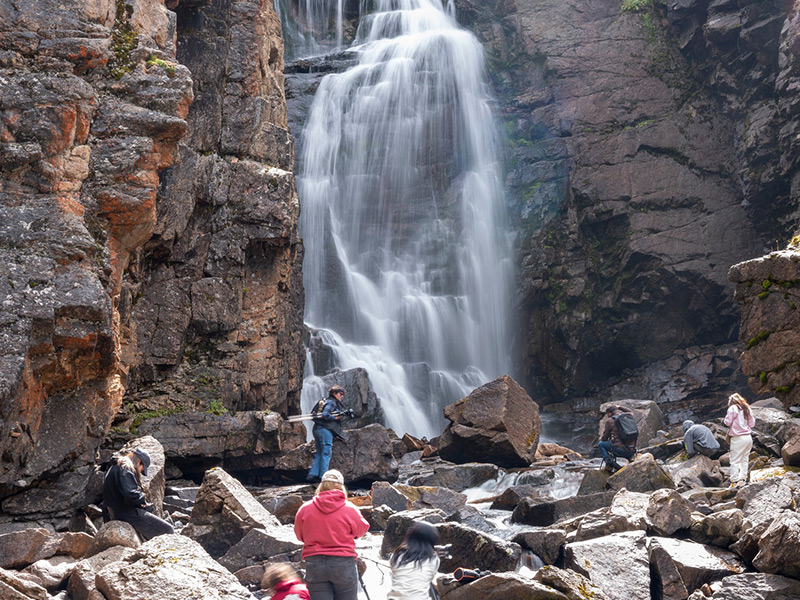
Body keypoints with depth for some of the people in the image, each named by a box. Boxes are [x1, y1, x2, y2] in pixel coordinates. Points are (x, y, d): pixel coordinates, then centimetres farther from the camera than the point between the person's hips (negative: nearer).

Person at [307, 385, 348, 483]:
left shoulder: (327, 401, 23)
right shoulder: (331, 402, -8)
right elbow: (325, 415, -20)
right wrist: (335, 417, -9)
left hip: (317, 429, 10)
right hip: (325, 430, -10)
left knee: (319, 453, 12)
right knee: (326, 453, -6)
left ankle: (312, 474, 9)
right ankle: (323, 476, -6)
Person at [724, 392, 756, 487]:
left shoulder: (732, 408, -6)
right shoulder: (747, 409, 11)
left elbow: (728, 422, -10)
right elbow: (752, 424, 13)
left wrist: (724, 420, 10)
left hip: (738, 439, -6)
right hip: (748, 437, 6)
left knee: (735, 460, -3)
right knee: (745, 459, 12)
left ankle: (734, 481, -4)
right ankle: (743, 479, 10)